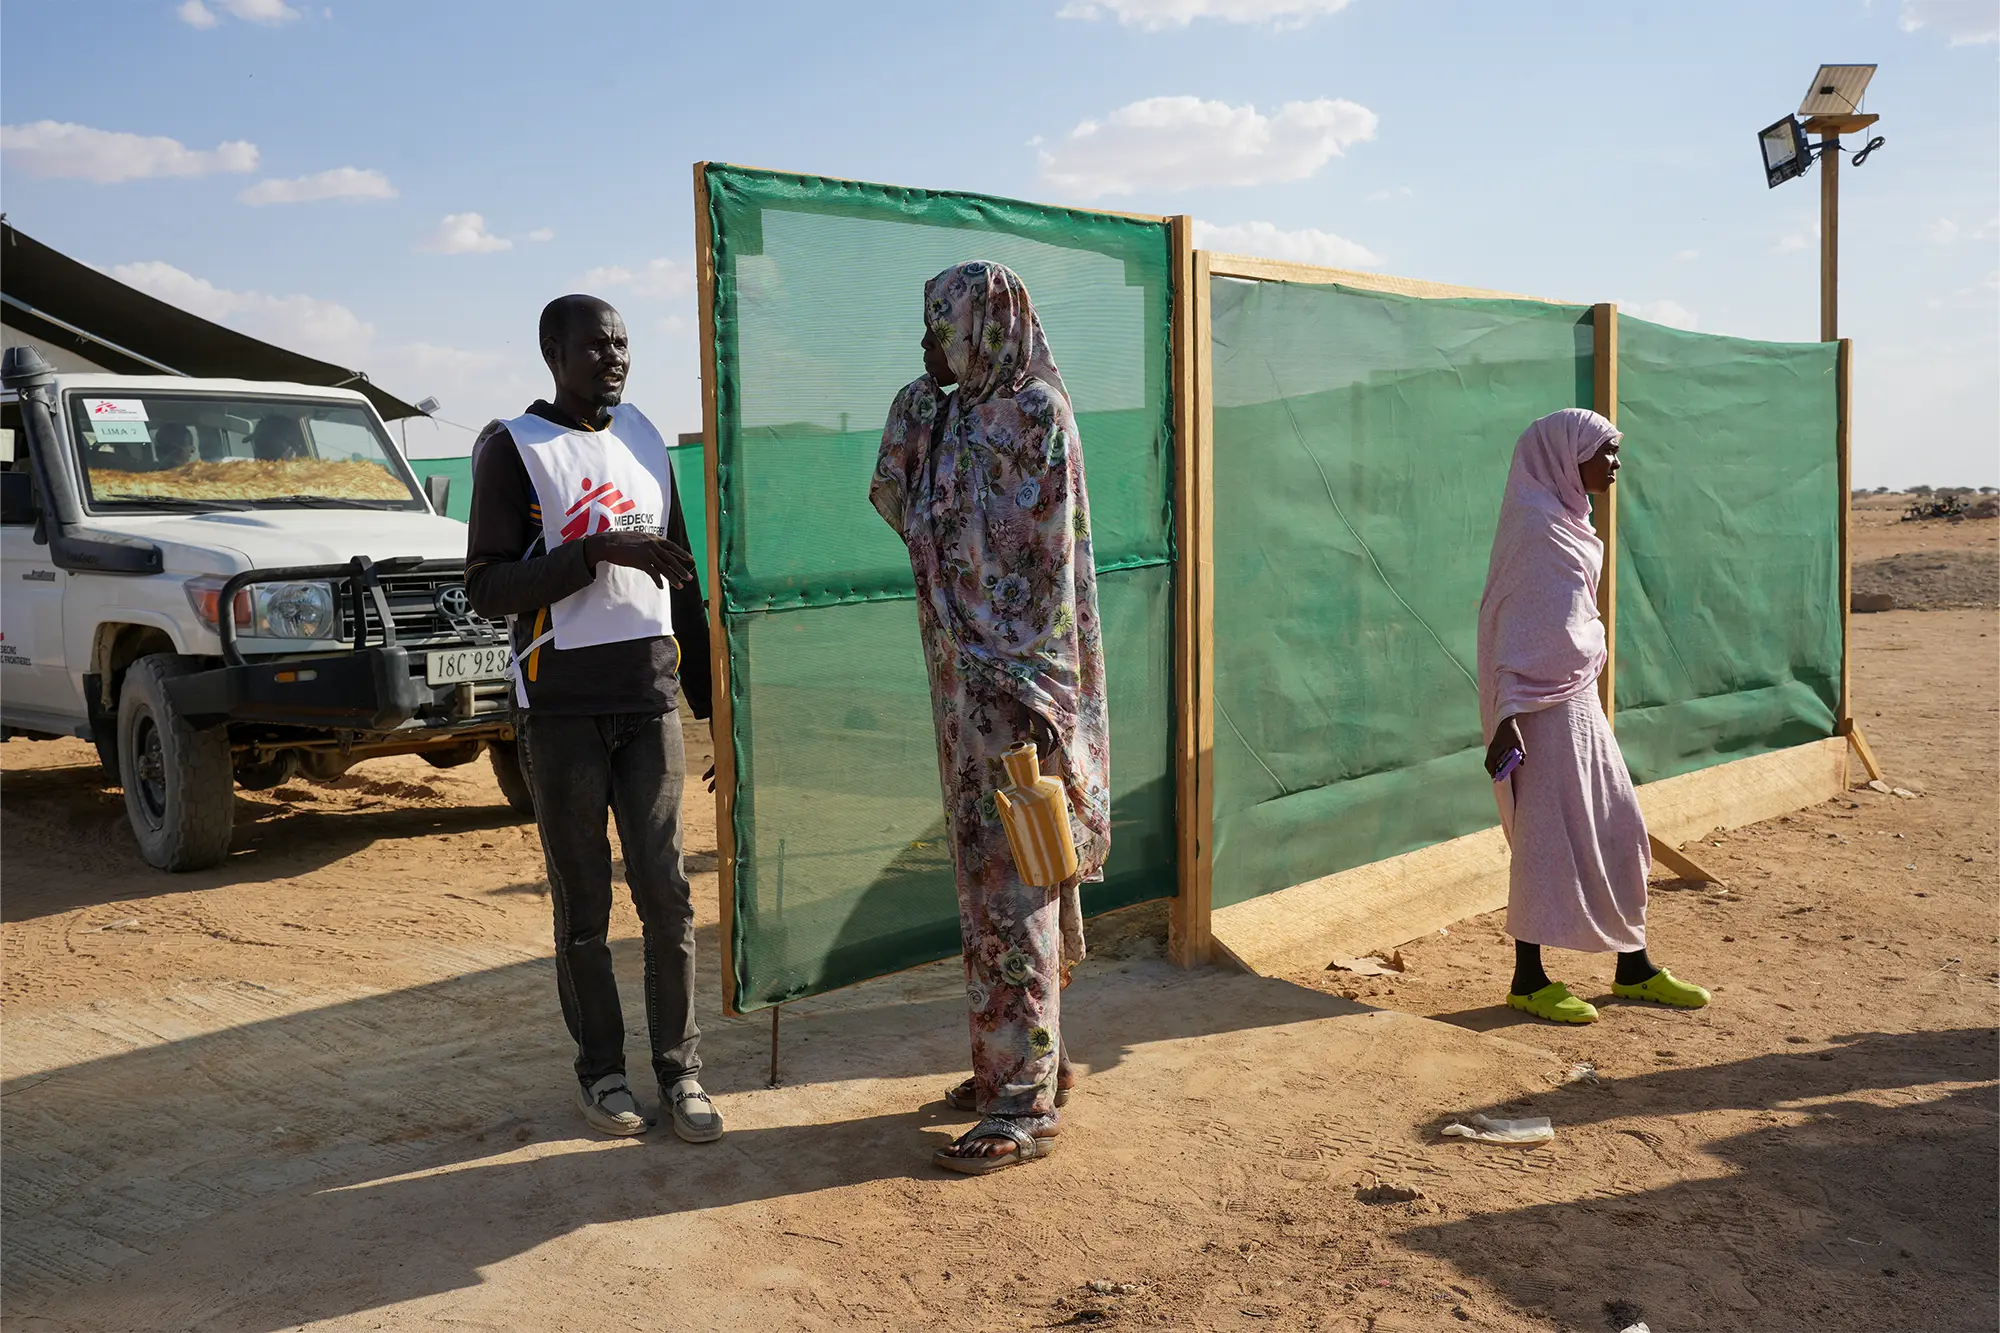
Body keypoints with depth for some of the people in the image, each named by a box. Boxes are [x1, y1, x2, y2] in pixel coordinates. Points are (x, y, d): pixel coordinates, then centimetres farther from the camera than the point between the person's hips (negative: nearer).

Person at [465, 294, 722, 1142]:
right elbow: (488, 589, -10)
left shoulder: (645, 437, 13)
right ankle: (600, 1067, 18)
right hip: (562, 709, -3)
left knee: (666, 892, 0)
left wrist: (706, 687, 15)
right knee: (583, 905, 5)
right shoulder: (513, 450, -2)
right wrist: (597, 551, -20)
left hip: (651, 698, 3)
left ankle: (680, 1070, 9)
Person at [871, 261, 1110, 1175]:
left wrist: (1036, 692, -19)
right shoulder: (952, 415, 14)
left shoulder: (1036, 413, -11)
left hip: (1017, 679, -9)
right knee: (986, 868, 14)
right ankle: (1030, 1056, 27)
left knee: (1012, 879, -5)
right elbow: (901, 509, 18)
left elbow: (1055, 560, -15)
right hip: (963, 678, 9)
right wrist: (910, 417, 9)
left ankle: (1024, 1104, 4)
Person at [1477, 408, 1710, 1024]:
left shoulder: (1568, 522, 14)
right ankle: (1528, 981, 9)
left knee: (1619, 829, 13)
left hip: (1577, 699, 10)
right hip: (1543, 707, -10)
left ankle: (1634, 968, 24)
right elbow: (1515, 629, -20)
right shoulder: (1536, 524, -15)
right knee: (1547, 839, -2)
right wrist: (1508, 715, -25)